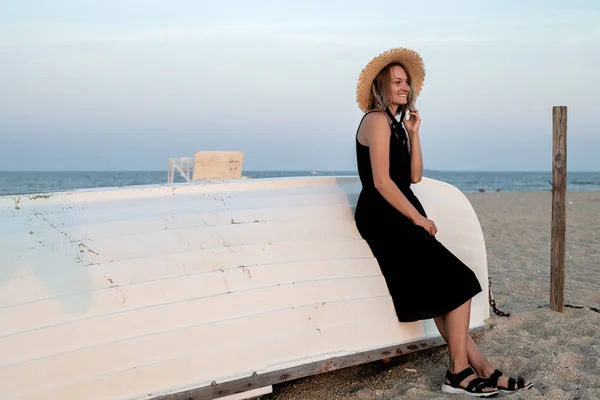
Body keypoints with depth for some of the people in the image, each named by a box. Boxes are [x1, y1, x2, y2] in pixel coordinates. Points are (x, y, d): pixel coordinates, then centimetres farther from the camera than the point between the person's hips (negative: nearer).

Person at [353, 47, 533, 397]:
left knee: (440, 288, 2)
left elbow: (415, 176, 12)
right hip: (384, 216, -9)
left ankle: (479, 367, 3)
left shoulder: (397, 123, 19)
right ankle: (460, 372, -4)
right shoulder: (377, 120, -9)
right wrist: (418, 218, -14)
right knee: (457, 280, -10)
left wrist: (414, 133, 5)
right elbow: (381, 181, -18)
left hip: (398, 215, 9)